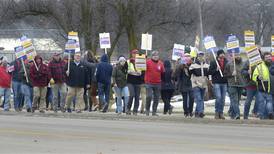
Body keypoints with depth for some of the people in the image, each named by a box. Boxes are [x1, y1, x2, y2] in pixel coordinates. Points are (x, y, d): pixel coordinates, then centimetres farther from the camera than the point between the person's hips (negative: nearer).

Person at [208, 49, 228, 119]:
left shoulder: (226, 62, 11)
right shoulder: (213, 62, 2)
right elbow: (209, 72, -1)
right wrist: (216, 70, -15)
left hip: (224, 83, 4)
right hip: (216, 83, -4)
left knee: (223, 98, 3)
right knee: (218, 97, -13)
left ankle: (221, 113, 10)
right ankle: (217, 112, -2)